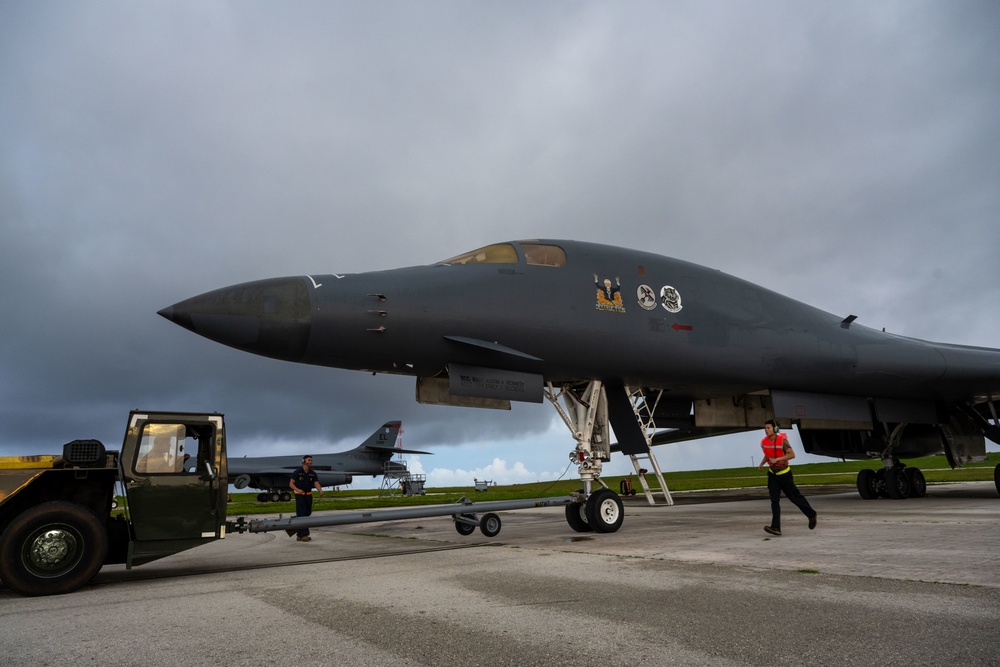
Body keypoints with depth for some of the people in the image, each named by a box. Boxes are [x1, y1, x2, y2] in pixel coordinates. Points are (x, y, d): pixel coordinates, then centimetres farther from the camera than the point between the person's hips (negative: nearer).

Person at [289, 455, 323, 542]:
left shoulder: (312, 474, 7)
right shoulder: (297, 472, -4)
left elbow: (316, 483, -4)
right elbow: (291, 484, -5)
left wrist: (320, 490, -25)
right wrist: (298, 490, -23)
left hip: (309, 495, 5)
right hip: (300, 496, -5)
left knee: (307, 514, 6)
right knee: (301, 515, -11)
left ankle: (299, 535, 16)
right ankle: (304, 535, -13)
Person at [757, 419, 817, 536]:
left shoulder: (782, 440, -17)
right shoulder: (764, 442, 1)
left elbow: (792, 455, -20)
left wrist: (777, 459, -28)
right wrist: (762, 464, 6)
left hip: (784, 473, -5)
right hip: (772, 474, 5)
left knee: (795, 497, 9)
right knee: (774, 500, -5)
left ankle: (811, 515, 35)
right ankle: (776, 527, -11)